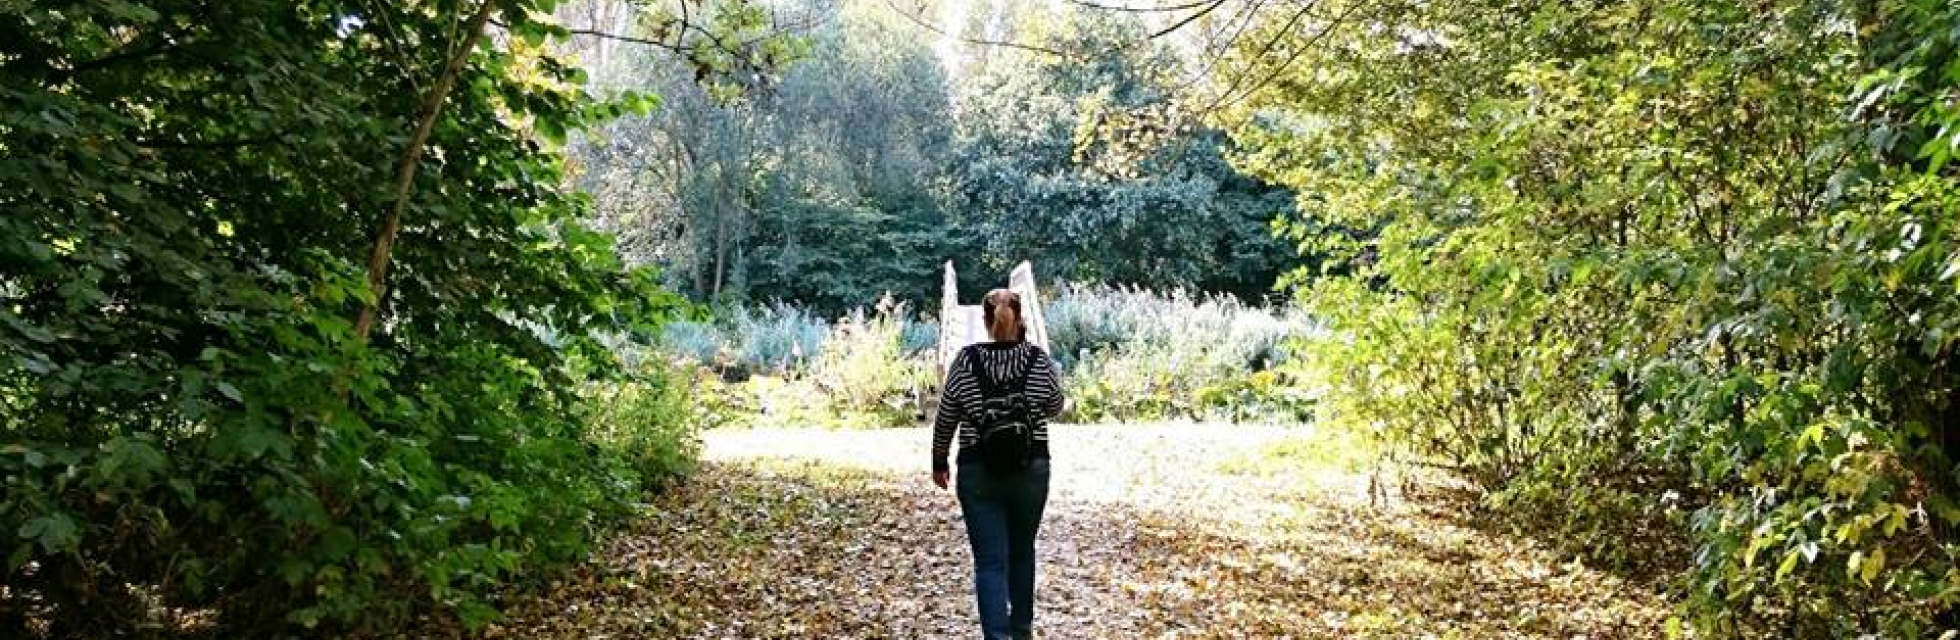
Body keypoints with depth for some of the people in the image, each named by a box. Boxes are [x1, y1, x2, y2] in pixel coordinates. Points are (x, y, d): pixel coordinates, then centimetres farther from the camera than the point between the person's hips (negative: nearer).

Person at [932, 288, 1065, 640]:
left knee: (991, 561, -1)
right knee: (1022, 552, 21)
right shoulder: (1039, 360, -5)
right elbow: (1055, 408, 11)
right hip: (1032, 468, 2)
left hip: (979, 473, -2)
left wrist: (939, 462, 15)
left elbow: (945, 420, 0)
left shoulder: (966, 361, -6)